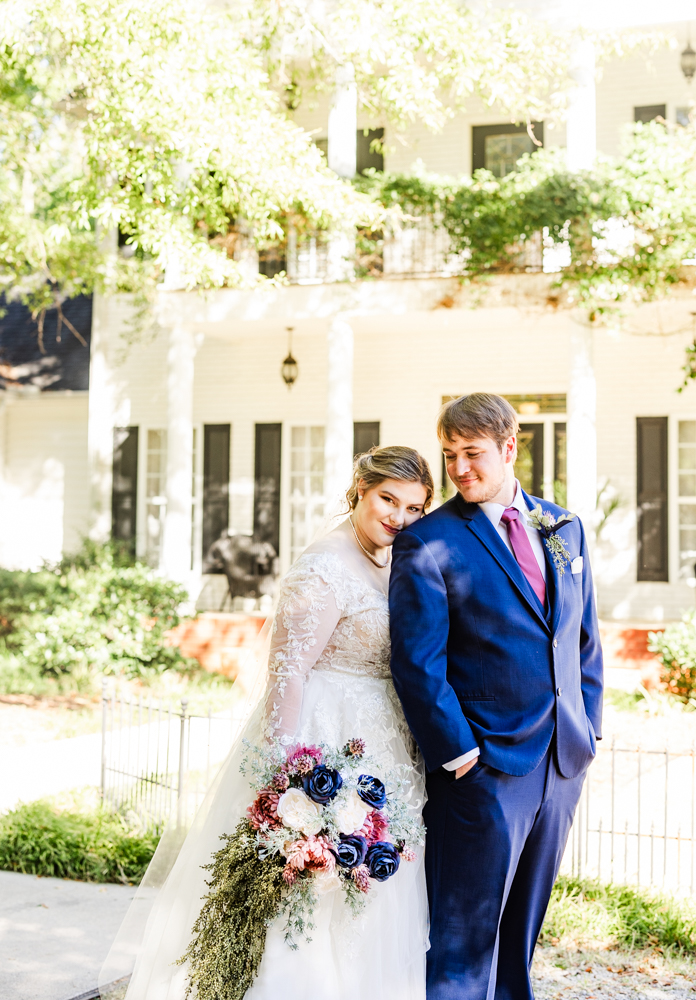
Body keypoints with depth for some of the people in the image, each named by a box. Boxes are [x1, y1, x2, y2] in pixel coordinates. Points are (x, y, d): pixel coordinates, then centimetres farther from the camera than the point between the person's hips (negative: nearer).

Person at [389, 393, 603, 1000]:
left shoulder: (565, 529, 10)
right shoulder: (427, 543, -8)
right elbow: (417, 664, -11)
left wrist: (587, 724, 9)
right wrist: (458, 754, -14)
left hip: (563, 763, 6)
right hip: (484, 767, -5)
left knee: (521, 930, 18)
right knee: (464, 940, 1)